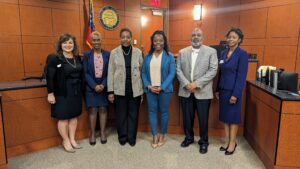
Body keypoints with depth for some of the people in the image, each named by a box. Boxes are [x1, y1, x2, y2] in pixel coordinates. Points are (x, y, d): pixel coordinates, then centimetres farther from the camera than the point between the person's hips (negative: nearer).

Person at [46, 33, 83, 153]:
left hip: (76, 92, 5)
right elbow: (50, 77, -11)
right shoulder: (54, 58, -9)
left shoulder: (77, 58, 7)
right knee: (63, 118, 6)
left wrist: (81, 90, 9)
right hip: (62, 93, -5)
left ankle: (72, 139, 27)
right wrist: (50, 93, -12)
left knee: (74, 116, 13)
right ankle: (66, 141, 22)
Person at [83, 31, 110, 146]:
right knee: (92, 110, 4)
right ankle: (92, 134, 19)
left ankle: (102, 133, 20)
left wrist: (103, 84, -12)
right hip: (91, 87, 0)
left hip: (104, 86, 1)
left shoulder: (107, 54, 2)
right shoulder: (86, 55, 1)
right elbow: (85, 73, -4)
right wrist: (94, 86, -13)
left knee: (103, 109, 7)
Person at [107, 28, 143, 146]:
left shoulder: (138, 52, 4)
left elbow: (142, 71, 4)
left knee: (133, 114, 8)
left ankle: (132, 137, 25)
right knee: (121, 114, 8)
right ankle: (122, 136, 27)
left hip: (135, 89, 1)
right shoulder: (114, 52, 2)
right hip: (119, 90, 0)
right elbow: (110, 72, 1)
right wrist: (110, 91, -3)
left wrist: (143, 89, 3)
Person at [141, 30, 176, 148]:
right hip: (150, 89, 3)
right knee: (152, 111, 6)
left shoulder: (169, 56, -2)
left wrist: (162, 87, -15)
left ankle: (162, 135, 24)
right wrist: (148, 86, -9)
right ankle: (155, 136, 19)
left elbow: (172, 73, -8)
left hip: (164, 89, -2)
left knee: (164, 112, 8)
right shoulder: (148, 56, 7)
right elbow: (143, 72, 5)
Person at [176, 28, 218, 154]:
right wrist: (186, 84, -12)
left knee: (203, 119, 6)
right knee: (187, 117, 12)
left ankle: (203, 142, 25)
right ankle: (188, 137, 33)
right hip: (186, 91, 3)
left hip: (203, 92, -2)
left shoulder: (211, 52, 0)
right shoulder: (182, 52, 9)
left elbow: (213, 70, -8)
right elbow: (178, 70, 3)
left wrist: (197, 83, -16)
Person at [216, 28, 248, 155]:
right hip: (223, 89, 7)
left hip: (233, 90, -6)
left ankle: (233, 142, 20)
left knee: (233, 116, 5)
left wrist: (235, 94, -17)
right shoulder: (223, 53, 8)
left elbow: (242, 76, -14)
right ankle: (227, 141, 26)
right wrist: (218, 90, 10)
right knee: (224, 116, 12)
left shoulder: (242, 54, -11)